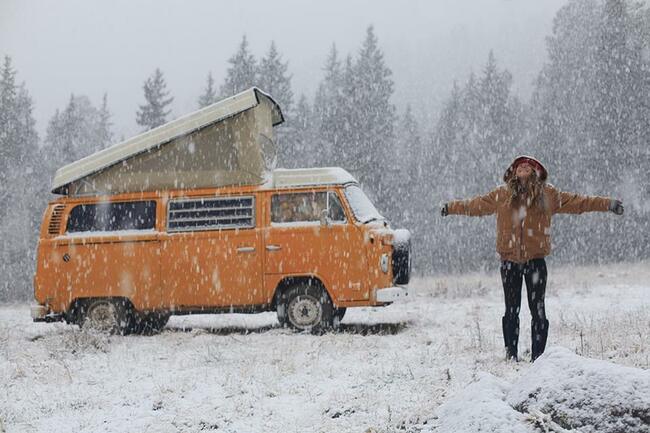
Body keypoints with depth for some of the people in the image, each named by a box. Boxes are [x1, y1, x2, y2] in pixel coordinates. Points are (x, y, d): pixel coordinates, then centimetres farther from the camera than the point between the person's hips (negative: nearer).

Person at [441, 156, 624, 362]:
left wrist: (607, 204, 5)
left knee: (537, 309, 0)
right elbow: (476, 205, 20)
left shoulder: (548, 194, 5)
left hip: (535, 259, -1)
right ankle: (511, 354, 15)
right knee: (511, 310, 7)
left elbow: (576, 202, 8)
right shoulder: (502, 194, 8)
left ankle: (538, 355, 6)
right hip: (510, 260, 1)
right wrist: (452, 207, 29)